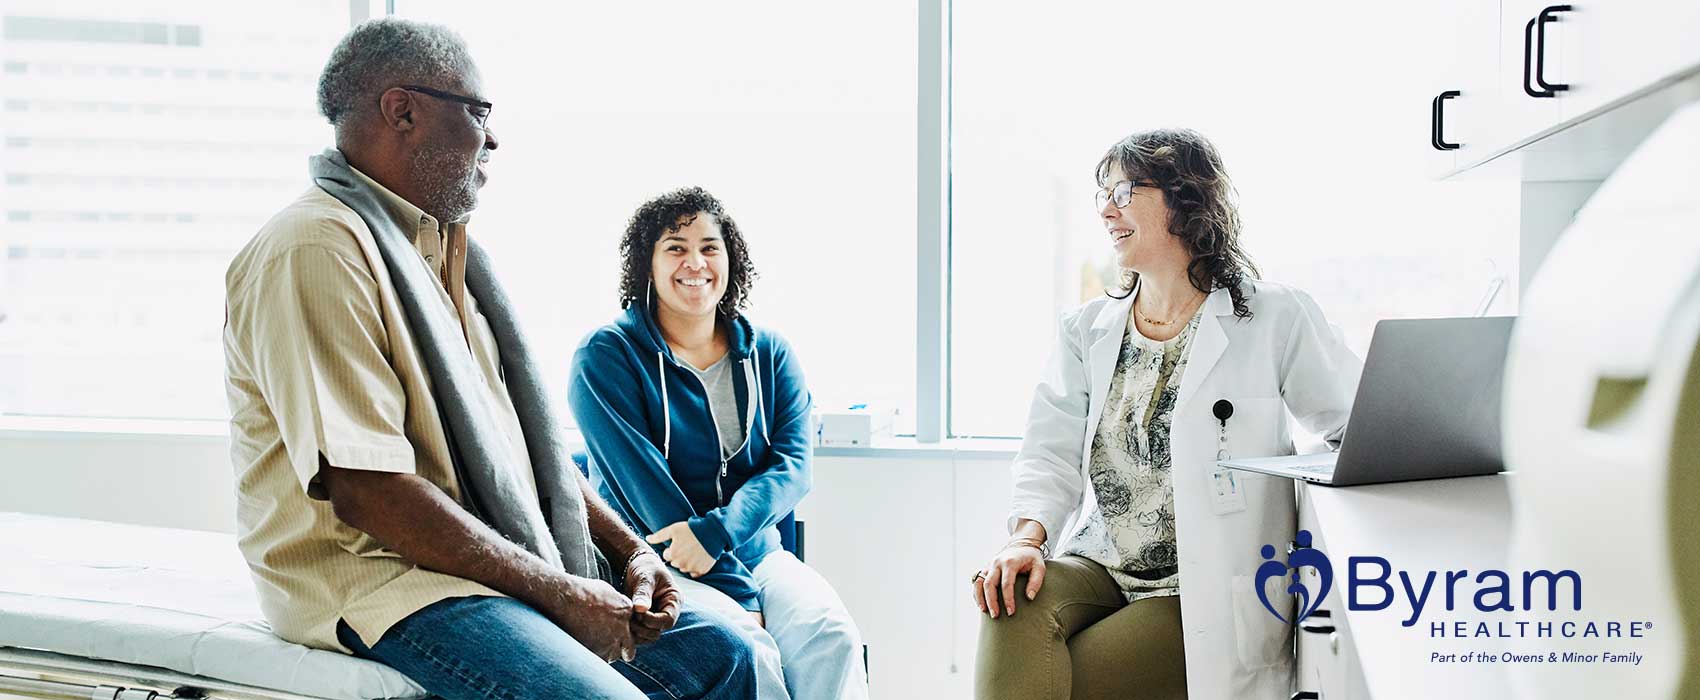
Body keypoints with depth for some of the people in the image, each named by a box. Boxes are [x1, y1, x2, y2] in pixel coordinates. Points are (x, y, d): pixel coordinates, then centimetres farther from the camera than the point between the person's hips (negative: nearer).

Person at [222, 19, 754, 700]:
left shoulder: (442, 248, 16)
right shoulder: (316, 252, -16)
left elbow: (524, 435, 18)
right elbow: (366, 491, -23)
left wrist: (629, 549, 6)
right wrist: (554, 592, -18)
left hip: (506, 557, 9)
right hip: (374, 573, -9)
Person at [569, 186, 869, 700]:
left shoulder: (769, 354, 11)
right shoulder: (606, 355, -3)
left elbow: (793, 463, -1)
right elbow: (641, 481, -11)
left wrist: (716, 530, -22)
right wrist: (739, 597, -17)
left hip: (755, 552, 4)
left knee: (832, 634, -25)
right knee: (746, 653, -32)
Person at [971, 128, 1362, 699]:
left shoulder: (1273, 319, -1)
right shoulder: (1086, 330, 12)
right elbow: (1052, 452, 2)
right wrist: (1028, 536, -16)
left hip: (1207, 595, -3)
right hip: (1101, 567, 4)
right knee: (1017, 605, -28)